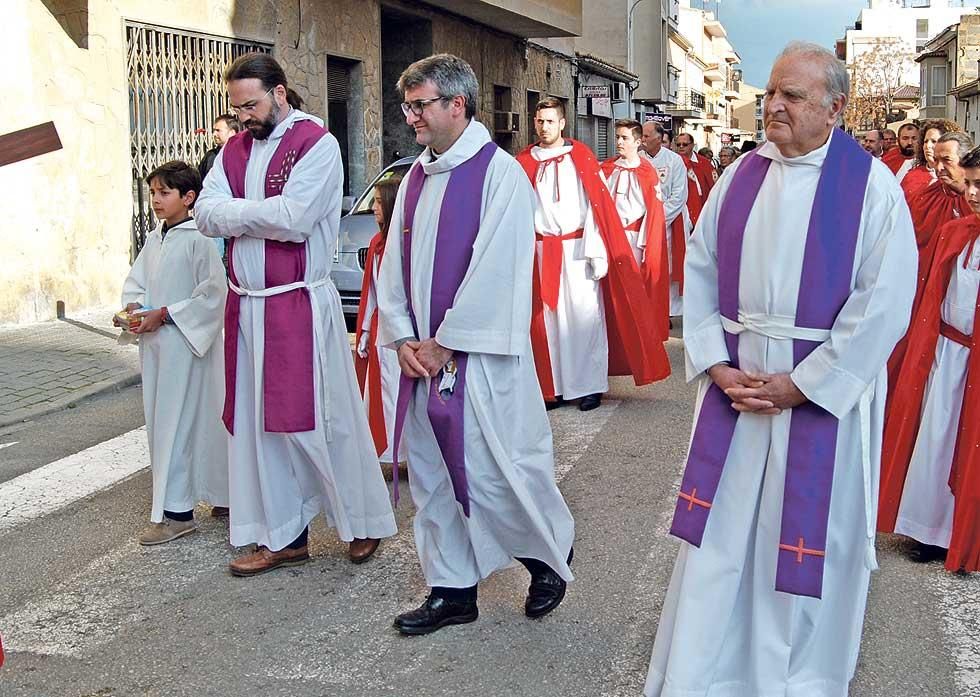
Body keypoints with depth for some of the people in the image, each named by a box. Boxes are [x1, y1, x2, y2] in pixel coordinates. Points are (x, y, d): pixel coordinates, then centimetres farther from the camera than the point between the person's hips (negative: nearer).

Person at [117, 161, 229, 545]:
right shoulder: (154, 239, 12)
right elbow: (135, 280, 18)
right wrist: (133, 306, -4)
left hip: (186, 340, -8)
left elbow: (213, 293, -18)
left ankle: (175, 512, 1)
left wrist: (164, 314, -18)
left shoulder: (198, 239, -12)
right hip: (154, 342, 8)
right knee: (160, 422, 12)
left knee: (177, 423, -6)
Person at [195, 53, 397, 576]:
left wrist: (235, 212, -7)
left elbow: (294, 218, -22)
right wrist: (264, 210, -16)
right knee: (257, 424, 10)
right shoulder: (234, 149, 11)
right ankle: (282, 537, 20)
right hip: (245, 305, 7)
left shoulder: (316, 143, -9)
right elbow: (206, 214, 0)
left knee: (321, 420, 1)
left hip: (300, 304, -7)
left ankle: (363, 523, 19)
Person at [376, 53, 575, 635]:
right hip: (425, 359, 7)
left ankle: (552, 555, 26)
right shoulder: (416, 178, 11)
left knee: (495, 473, -1)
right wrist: (403, 338, 0)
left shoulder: (500, 174, -12)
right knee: (433, 475, 12)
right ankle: (452, 590, 25)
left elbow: (494, 272, -17)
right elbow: (394, 264, 12)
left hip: (480, 358, -7)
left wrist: (445, 344, -13)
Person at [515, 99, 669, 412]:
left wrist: (596, 252, -11)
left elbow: (597, 205, -4)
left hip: (577, 248, -2)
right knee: (550, 317, 4)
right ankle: (557, 386, 12)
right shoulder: (524, 162, 6)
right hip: (542, 252, 2)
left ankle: (591, 385, 8)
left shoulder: (580, 157, 0)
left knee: (584, 315, -1)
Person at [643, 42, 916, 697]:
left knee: (809, 537, 7)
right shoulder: (741, 176, 5)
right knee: (720, 530, 9)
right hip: (736, 382, 4)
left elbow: (885, 304, -13)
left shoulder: (873, 187, -7)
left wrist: (800, 384, -14)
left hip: (825, 390, -3)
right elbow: (699, 270, 7)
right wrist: (717, 366, -5)